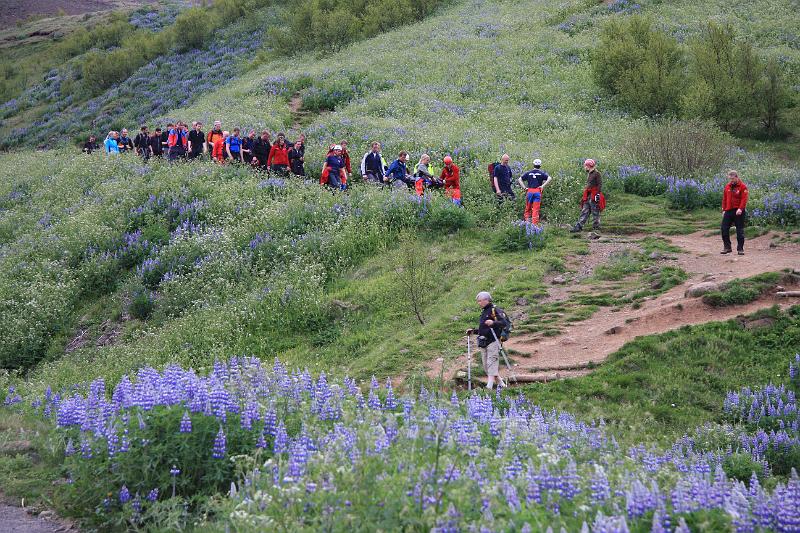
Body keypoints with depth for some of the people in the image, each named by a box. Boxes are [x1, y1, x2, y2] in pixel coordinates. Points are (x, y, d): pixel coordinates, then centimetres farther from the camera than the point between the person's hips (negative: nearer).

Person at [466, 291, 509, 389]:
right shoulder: (483, 312, 22)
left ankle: (489, 386, -22)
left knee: (491, 364, -14)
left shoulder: (495, 310, -5)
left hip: (493, 341, -9)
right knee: (486, 366, 6)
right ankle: (501, 384, 14)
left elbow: (504, 322, -18)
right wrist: (473, 331, 18)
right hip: (483, 343, 9)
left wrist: (493, 323, -34)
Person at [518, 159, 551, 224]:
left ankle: (527, 218, 4)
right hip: (538, 192, -1)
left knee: (528, 207, 13)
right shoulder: (542, 173, 3)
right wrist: (543, 186, -7)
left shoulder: (528, 173, 8)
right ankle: (535, 224, -4)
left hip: (530, 191, 1)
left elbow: (520, 179, 4)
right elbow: (549, 178, -10)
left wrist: (524, 187, 3)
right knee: (536, 209, -1)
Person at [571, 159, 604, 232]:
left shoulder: (596, 174, -8)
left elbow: (600, 185, -12)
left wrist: (598, 194, -19)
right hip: (588, 197, 9)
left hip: (594, 196, -9)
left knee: (595, 213, -2)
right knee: (584, 212, 5)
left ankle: (596, 228, 4)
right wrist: (585, 196, 24)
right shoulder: (589, 174, 19)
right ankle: (578, 227, 3)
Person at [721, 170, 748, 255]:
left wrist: (740, 209, -25)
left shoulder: (743, 187, -6)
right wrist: (724, 210, 9)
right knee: (724, 229, 1)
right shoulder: (727, 187, 10)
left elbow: (744, 199, -14)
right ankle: (727, 247, 12)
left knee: (740, 231, 0)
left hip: (738, 212, -5)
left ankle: (740, 249, 6)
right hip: (728, 211, 5)